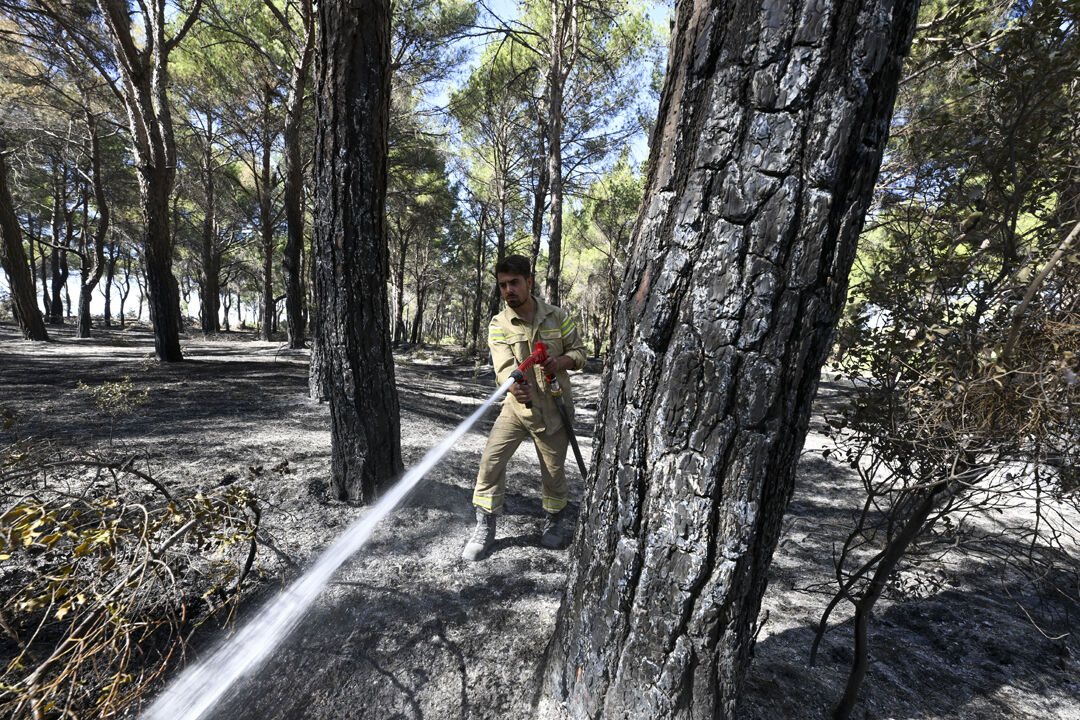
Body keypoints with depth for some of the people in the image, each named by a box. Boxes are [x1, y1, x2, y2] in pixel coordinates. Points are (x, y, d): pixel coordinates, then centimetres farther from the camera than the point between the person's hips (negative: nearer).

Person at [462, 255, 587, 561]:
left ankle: (555, 521, 39)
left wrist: (562, 361, -19)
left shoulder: (558, 317, -2)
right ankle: (484, 528, 12)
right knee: (490, 461, -9)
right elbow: (503, 364, -20)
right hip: (516, 407, 0)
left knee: (553, 471, 10)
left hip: (553, 410, 0)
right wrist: (514, 386, -42)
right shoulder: (499, 325, -5)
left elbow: (579, 352, 4)